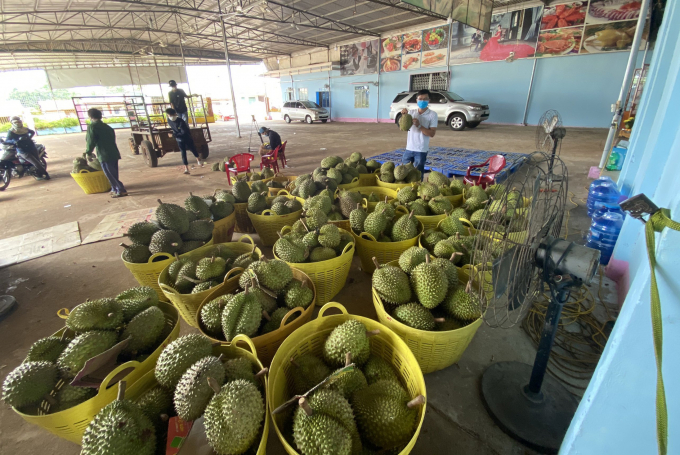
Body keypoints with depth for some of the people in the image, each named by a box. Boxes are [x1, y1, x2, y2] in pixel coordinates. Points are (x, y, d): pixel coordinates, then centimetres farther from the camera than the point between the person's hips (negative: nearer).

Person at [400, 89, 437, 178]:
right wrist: (404, 116, -16)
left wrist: (419, 126, -20)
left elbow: (432, 133, -10)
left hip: (421, 150, -4)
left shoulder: (432, 114, -4)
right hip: (409, 148, 4)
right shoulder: (411, 112, 6)